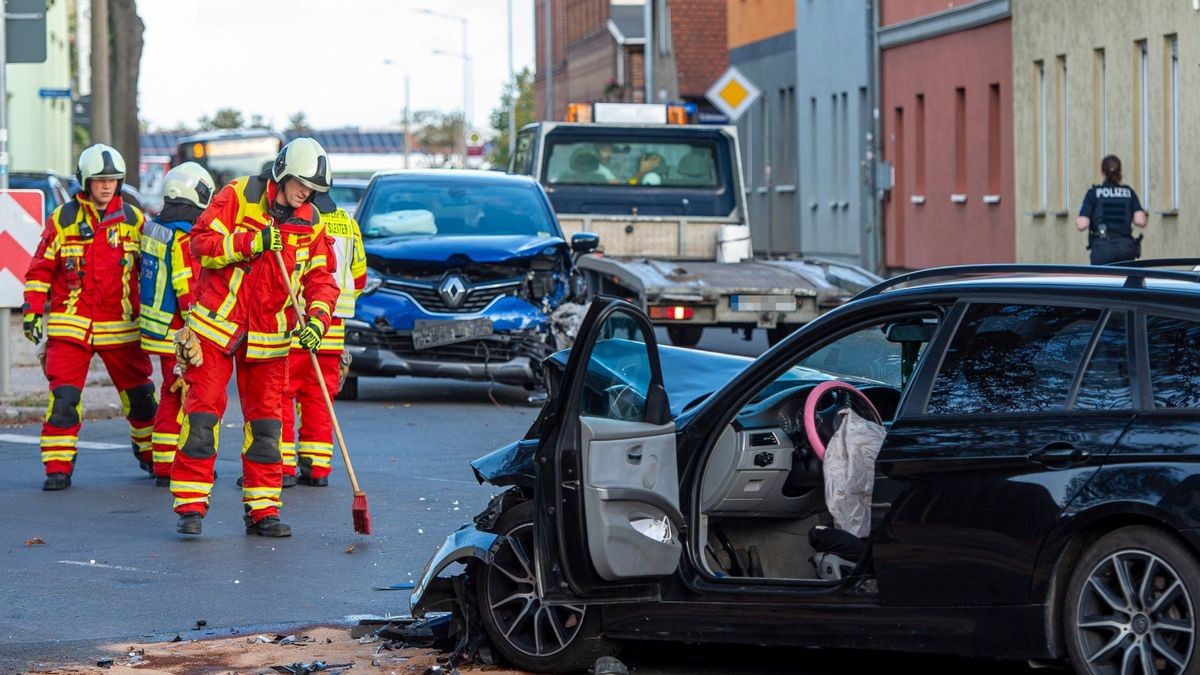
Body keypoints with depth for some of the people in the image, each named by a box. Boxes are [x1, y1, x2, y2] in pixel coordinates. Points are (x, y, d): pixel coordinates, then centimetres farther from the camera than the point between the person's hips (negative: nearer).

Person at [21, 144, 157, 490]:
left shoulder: (134, 220, 7)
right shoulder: (63, 220, 2)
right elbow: (41, 268, 4)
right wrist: (33, 310, -4)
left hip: (121, 325, 2)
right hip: (71, 325, -2)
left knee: (139, 394, 9)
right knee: (64, 396, -10)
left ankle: (151, 454, 29)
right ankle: (58, 467, -5)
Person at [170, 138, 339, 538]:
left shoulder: (312, 222, 4)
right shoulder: (239, 196, -7)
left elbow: (321, 278, 2)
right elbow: (201, 242, -12)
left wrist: (317, 319, -16)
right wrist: (250, 242, -24)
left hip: (268, 337, 4)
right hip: (216, 325, -4)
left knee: (266, 421, 4)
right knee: (202, 414, -6)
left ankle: (263, 509, 10)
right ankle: (190, 506, -2)